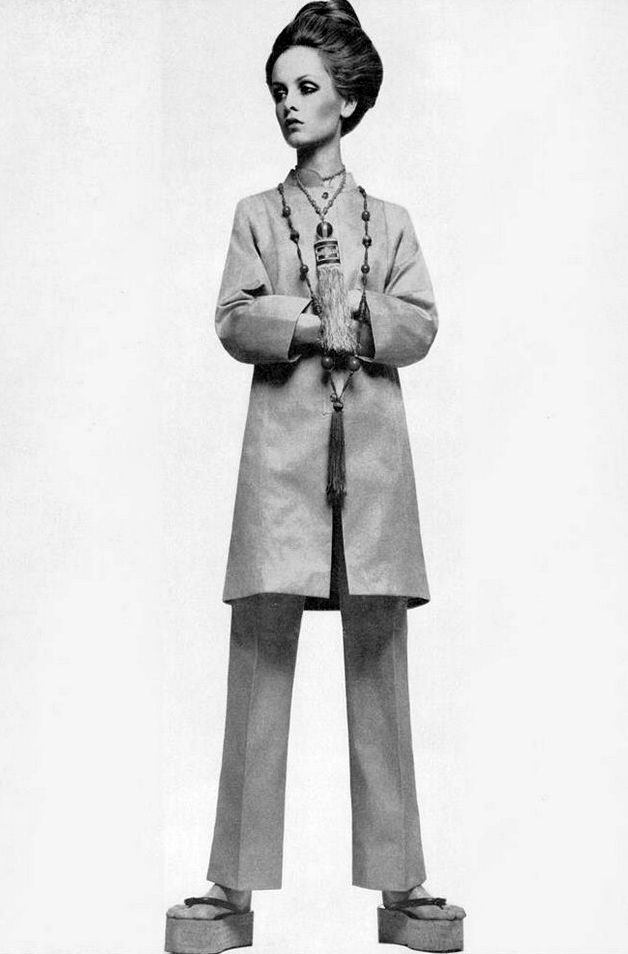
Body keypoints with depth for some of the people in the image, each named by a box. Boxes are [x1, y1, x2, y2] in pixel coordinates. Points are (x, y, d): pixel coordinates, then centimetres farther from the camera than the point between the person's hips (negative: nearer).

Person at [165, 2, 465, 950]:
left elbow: (420, 326, 5)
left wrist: (354, 317, -11)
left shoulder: (389, 220, 17)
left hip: (372, 452, 1)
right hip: (282, 450, 0)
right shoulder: (257, 214, 15)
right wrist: (312, 325, -13)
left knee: (379, 657, 2)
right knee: (262, 652, -4)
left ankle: (397, 876, 9)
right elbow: (234, 322, 2)